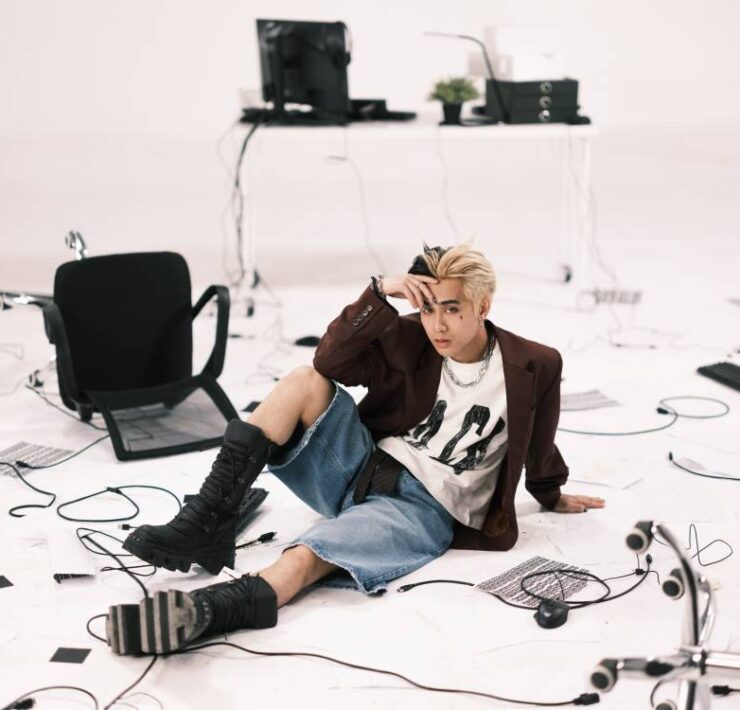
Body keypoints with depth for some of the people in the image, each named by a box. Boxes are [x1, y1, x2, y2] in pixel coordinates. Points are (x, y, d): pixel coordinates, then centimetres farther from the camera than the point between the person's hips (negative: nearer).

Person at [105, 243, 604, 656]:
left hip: (424, 510, -5)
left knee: (305, 557, -34)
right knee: (307, 381, -19)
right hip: (364, 469, 5)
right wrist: (381, 293, -19)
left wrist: (551, 497, 26)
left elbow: (540, 444, 10)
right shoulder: (409, 340, 1)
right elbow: (331, 361, -10)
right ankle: (207, 523, -26)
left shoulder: (534, 367, -6)